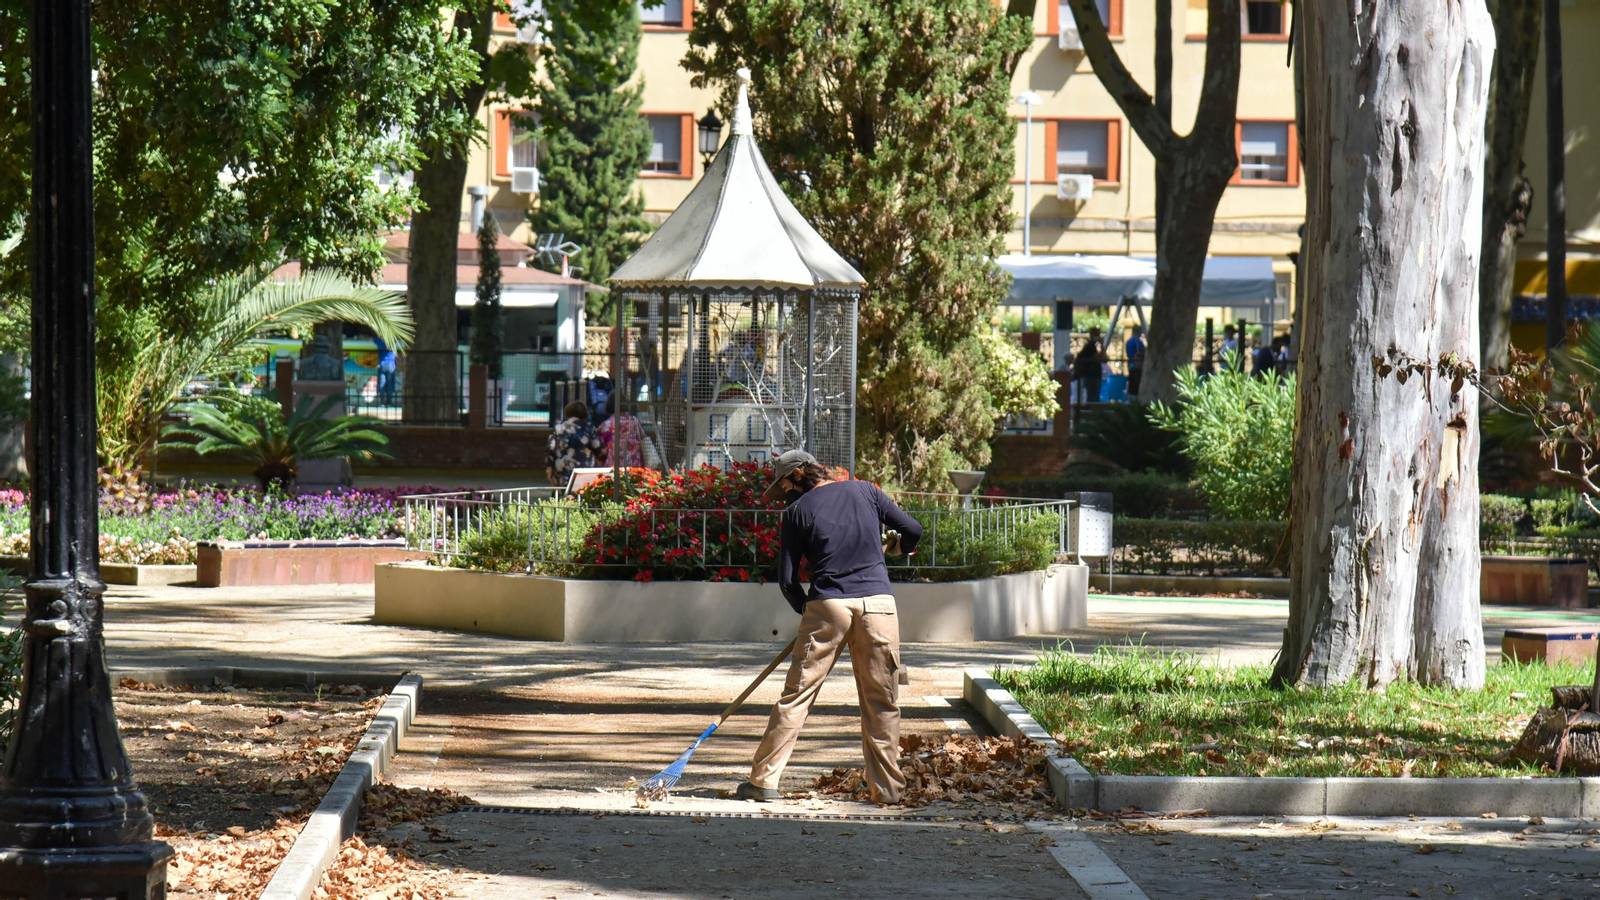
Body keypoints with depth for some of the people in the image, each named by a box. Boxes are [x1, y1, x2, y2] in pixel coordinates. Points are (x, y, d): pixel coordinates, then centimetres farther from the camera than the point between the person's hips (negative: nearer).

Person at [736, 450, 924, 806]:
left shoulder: (797, 511, 8)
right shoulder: (865, 491, 13)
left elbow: (787, 580, 5)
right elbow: (912, 529, 12)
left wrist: (807, 610, 21)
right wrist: (902, 546, 35)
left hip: (828, 603, -2)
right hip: (878, 600, 2)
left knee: (796, 695, 3)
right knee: (882, 701, 8)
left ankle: (764, 779, 2)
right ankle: (886, 788, 9)